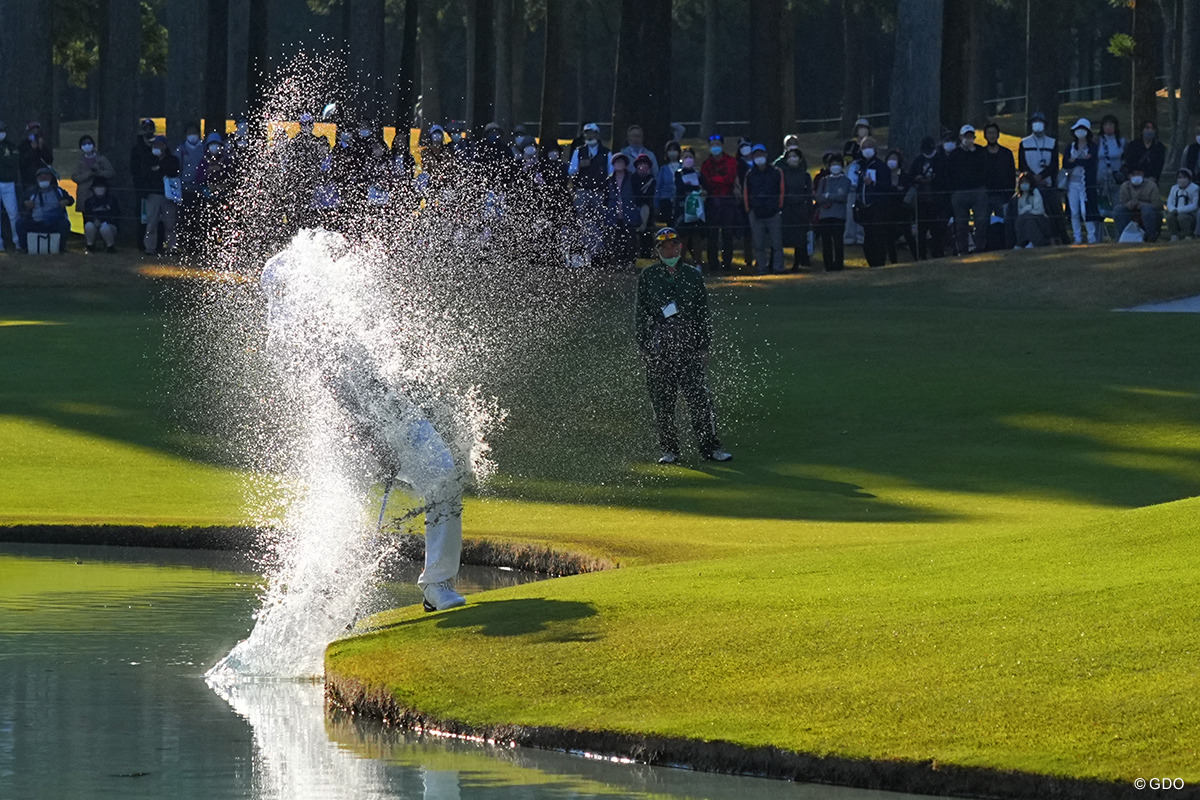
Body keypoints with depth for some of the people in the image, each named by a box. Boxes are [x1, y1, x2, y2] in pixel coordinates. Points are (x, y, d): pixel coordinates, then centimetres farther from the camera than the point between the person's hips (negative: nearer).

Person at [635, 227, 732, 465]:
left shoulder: (692, 275, 11)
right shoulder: (648, 276, 7)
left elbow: (702, 314, 14)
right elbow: (641, 314, 8)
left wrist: (704, 346, 8)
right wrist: (644, 347, 1)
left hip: (688, 346, 0)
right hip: (658, 347, 0)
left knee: (699, 400, -7)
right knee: (662, 403, 2)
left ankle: (709, 446, -3)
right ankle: (669, 450, 10)